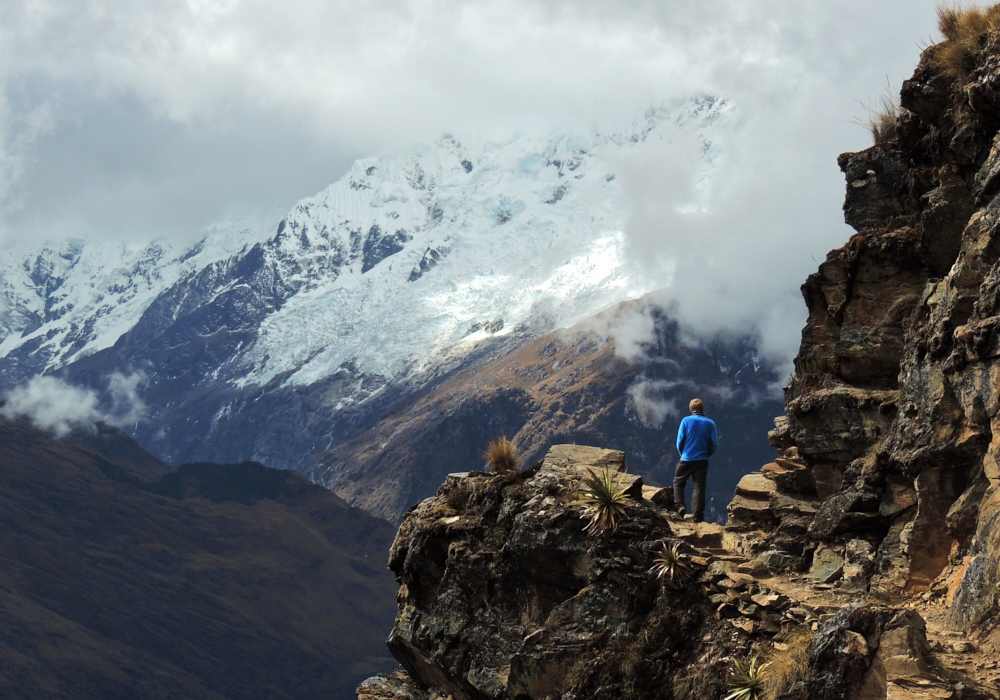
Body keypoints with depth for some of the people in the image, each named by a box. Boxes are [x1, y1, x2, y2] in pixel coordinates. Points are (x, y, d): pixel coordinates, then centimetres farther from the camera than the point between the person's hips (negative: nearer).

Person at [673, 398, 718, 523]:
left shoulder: (686, 421, -5)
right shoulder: (710, 423, -1)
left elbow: (680, 440, -6)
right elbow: (714, 443, -2)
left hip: (686, 459, -1)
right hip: (702, 460, 1)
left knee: (678, 482, 16)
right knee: (699, 487, 4)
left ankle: (680, 506, -1)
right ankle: (697, 515, 0)